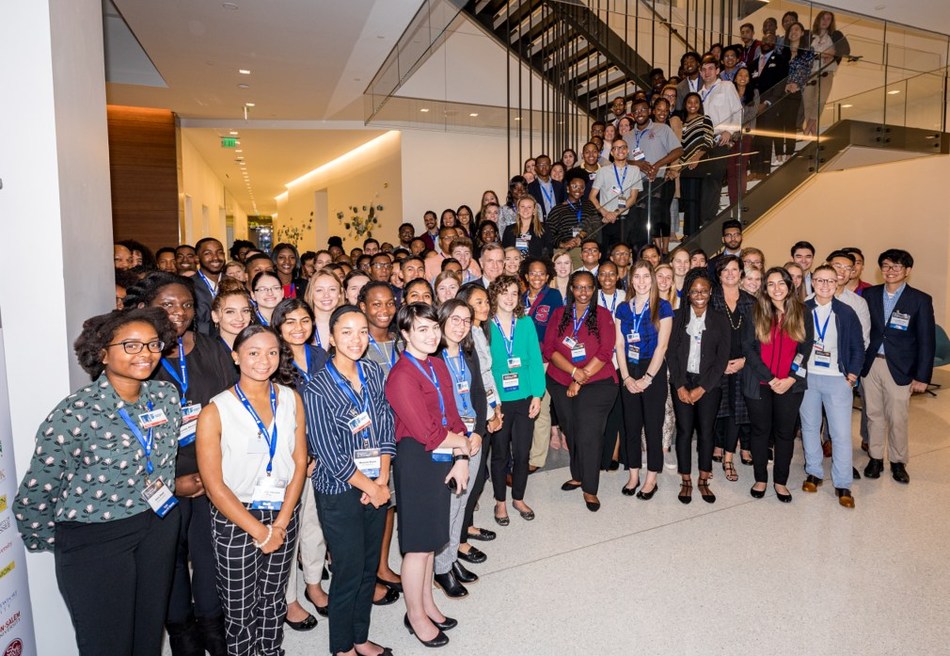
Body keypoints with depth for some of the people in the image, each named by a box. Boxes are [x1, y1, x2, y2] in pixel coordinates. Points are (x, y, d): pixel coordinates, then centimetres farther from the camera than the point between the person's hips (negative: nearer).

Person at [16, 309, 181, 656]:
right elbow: (33, 498, -12)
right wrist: (54, 543, 1)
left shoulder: (166, 396, -5)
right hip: (95, 540, -4)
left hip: (160, 525, 5)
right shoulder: (75, 414, -22)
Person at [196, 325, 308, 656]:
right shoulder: (215, 411, -11)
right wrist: (259, 530, -12)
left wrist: (281, 523, -7)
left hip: (283, 515, 3)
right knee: (240, 610, 10)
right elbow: (214, 485, -12)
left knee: (273, 601, 17)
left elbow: (300, 462, 1)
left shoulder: (291, 399, 0)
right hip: (235, 519, -3)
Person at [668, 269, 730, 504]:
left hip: (709, 384, 0)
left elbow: (722, 358, -1)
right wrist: (680, 386, -7)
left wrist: (702, 388, -7)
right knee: (684, 430, 0)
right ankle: (686, 481, 13)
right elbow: (671, 353, 0)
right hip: (682, 382, 0)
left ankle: (703, 481, 18)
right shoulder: (677, 317, 2)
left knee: (706, 431, 3)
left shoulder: (720, 320, 3)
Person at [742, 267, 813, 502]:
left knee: (785, 432, 7)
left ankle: (780, 481, 23)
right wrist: (770, 378, -11)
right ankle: (760, 479, 23)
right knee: (760, 430, 8)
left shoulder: (803, 312, 1)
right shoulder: (757, 311, -2)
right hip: (759, 383, 0)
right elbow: (748, 346, -6)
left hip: (790, 384, 1)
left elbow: (805, 349, 1)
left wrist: (790, 379, -10)